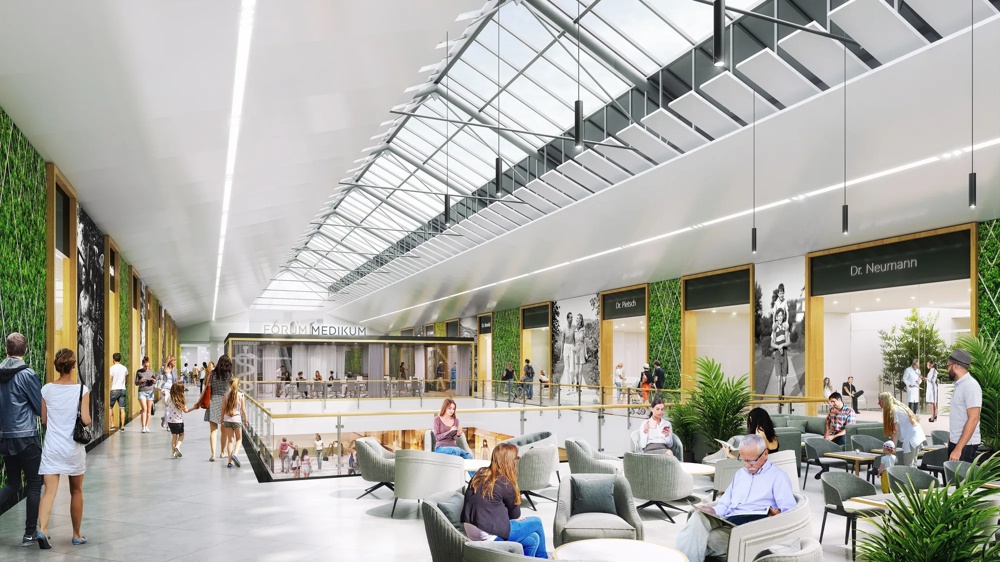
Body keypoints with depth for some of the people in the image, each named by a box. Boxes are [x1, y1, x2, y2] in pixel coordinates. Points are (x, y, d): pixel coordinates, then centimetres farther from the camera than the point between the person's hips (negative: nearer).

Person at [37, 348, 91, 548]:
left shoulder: (47, 389, 0)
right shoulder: (81, 389, -9)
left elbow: (43, 421, 4)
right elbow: (86, 420, -14)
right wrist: (89, 420, 9)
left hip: (51, 447, 2)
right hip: (73, 448, -1)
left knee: (49, 490, -2)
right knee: (76, 491, 13)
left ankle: (42, 529, -22)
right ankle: (77, 534, 22)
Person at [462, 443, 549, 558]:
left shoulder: (479, 475, 6)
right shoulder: (506, 484, -13)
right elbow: (515, 515, 1)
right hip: (489, 536, -7)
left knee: (533, 539, 15)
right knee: (536, 523, 13)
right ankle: (542, 557, 34)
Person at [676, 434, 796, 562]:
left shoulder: (778, 476, 7)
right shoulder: (740, 473, 28)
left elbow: (789, 511, -3)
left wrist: (777, 515, -26)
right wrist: (713, 511, 3)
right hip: (727, 521, 5)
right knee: (698, 516, -31)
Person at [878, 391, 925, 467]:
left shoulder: (894, 410, -12)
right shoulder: (898, 406, 15)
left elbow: (896, 431, -15)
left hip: (911, 437, -10)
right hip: (918, 436, 10)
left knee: (908, 466, -8)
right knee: (913, 465, 14)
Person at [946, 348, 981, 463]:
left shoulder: (970, 385, -16)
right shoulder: (959, 384, 11)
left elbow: (973, 419, -22)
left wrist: (958, 449, -24)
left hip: (965, 444, -8)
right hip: (955, 441, 8)